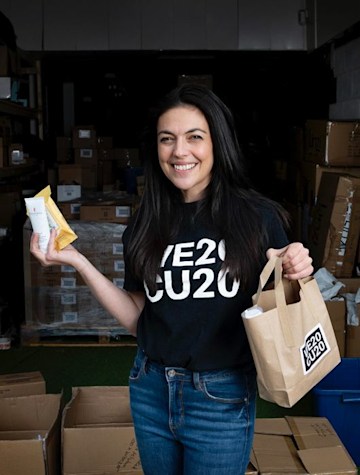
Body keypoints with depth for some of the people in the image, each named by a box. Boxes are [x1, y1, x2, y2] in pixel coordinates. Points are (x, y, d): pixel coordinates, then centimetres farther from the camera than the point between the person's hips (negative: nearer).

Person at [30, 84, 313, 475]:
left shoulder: (258, 217, -11)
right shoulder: (146, 225, -1)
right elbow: (135, 318, 3)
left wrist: (295, 274, -22)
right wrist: (78, 262, -5)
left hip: (222, 398, -3)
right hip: (151, 392, 4)